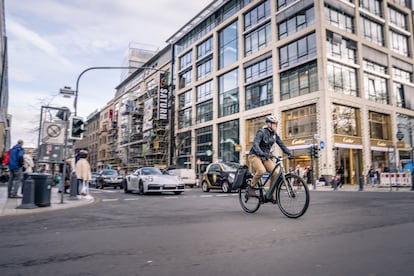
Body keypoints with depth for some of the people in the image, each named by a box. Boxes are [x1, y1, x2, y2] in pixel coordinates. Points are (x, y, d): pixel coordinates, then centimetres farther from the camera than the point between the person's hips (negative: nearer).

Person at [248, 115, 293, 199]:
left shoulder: (274, 134, 6)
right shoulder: (261, 132, -16)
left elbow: (281, 144, 6)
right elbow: (255, 144, -28)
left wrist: (289, 153, -7)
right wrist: (262, 153, -44)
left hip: (265, 157, 7)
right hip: (255, 155, -6)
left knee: (275, 172, -13)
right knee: (261, 170, -33)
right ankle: (251, 187, -10)